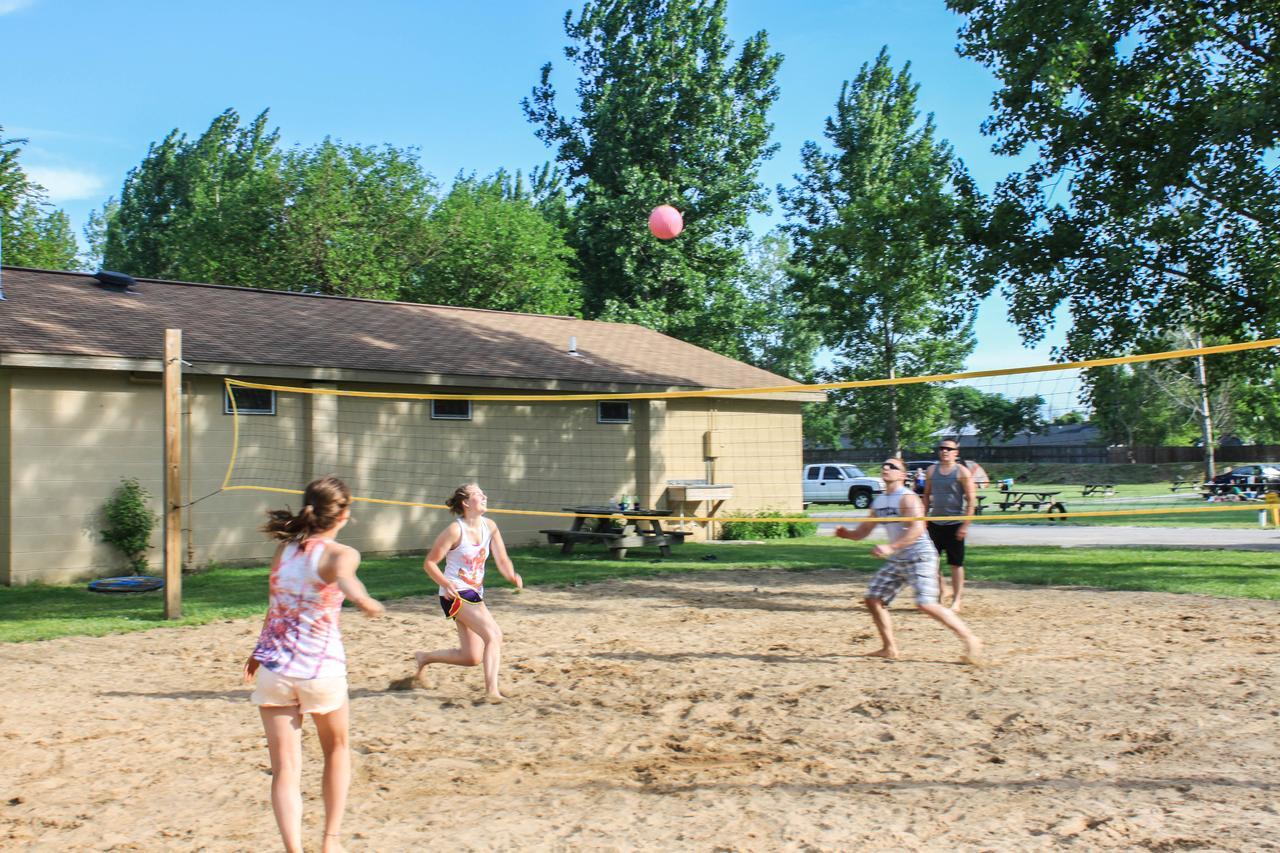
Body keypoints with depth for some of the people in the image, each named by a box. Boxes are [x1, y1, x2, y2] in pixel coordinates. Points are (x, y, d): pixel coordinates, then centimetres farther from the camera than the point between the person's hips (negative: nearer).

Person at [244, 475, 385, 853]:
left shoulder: (284, 549, 6)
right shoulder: (340, 553, -9)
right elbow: (343, 576, -34)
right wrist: (363, 599, -48)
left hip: (273, 669, 3)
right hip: (322, 670, -3)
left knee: (285, 769, 3)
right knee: (337, 750, 22)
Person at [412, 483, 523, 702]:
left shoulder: (490, 527, 4)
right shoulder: (455, 530, -14)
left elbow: (502, 560, 4)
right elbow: (429, 563, -10)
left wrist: (512, 576, -18)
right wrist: (446, 584, -26)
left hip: (475, 594, 8)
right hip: (455, 594, -8)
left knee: (472, 657, 11)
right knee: (493, 634, -23)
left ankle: (425, 657, 31)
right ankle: (491, 689, -23)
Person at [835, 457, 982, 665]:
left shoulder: (907, 498, -15)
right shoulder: (878, 502, 11)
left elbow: (917, 529, -27)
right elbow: (864, 531, 16)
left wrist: (891, 547, -34)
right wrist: (846, 533, -4)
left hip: (920, 556, -9)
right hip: (896, 561, 9)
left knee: (926, 604, -20)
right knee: (873, 599, 6)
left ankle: (970, 640, -11)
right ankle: (889, 648, 18)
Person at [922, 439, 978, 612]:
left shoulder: (962, 472, -7)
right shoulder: (931, 470, 8)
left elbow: (971, 500, -9)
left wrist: (965, 525, -14)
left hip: (954, 524, -5)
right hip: (935, 522, 5)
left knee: (956, 564, 1)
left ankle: (956, 600, 10)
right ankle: (941, 592, 24)